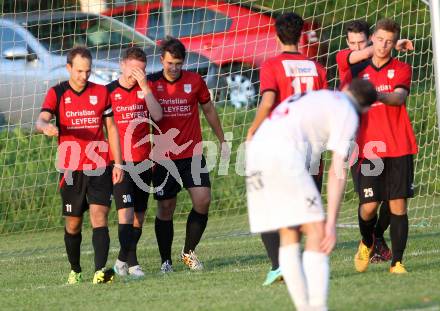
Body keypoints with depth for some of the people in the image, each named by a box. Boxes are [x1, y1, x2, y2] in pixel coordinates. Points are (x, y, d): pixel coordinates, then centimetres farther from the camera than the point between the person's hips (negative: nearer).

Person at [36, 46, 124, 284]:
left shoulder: (101, 92, 6)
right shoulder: (56, 93, 1)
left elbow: (111, 128, 10)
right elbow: (41, 121, -13)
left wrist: (118, 163, 4)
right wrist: (46, 126, -39)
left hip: (99, 168, 0)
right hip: (71, 170, 0)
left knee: (99, 217, -15)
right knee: (73, 224, 7)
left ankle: (100, 271, -26)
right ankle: (75, 271, 26)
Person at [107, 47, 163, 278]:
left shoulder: (145, 90, 8)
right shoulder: (109, 92, 0)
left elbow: (157, 116, -8)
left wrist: (144, 86, -13)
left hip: (143, 162, 4)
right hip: (120, 162, -4)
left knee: (139, 216, 7)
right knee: (126, 213, -14)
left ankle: (123, 260, 20)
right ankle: (132, 263, -13)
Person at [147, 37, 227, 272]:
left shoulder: (195, 81, 2)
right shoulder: (151, 83, -2)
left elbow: (209, 110, 16)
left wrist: (222, 140, 21)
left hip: (192, 154, 1)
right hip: (163, 159, -1)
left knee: (203, 200, -11)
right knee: (165, 209, 1)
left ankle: (189, 252, 7)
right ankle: (166, 260, 14)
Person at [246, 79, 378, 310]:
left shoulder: (316, 96, 31)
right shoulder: (348, 114, 8)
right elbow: (338, 171, 0)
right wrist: (332, 222, -2)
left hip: (255, 151, 7)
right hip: (284, 154, -7)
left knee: (289, 235, 14)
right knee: (317, 232, -4)